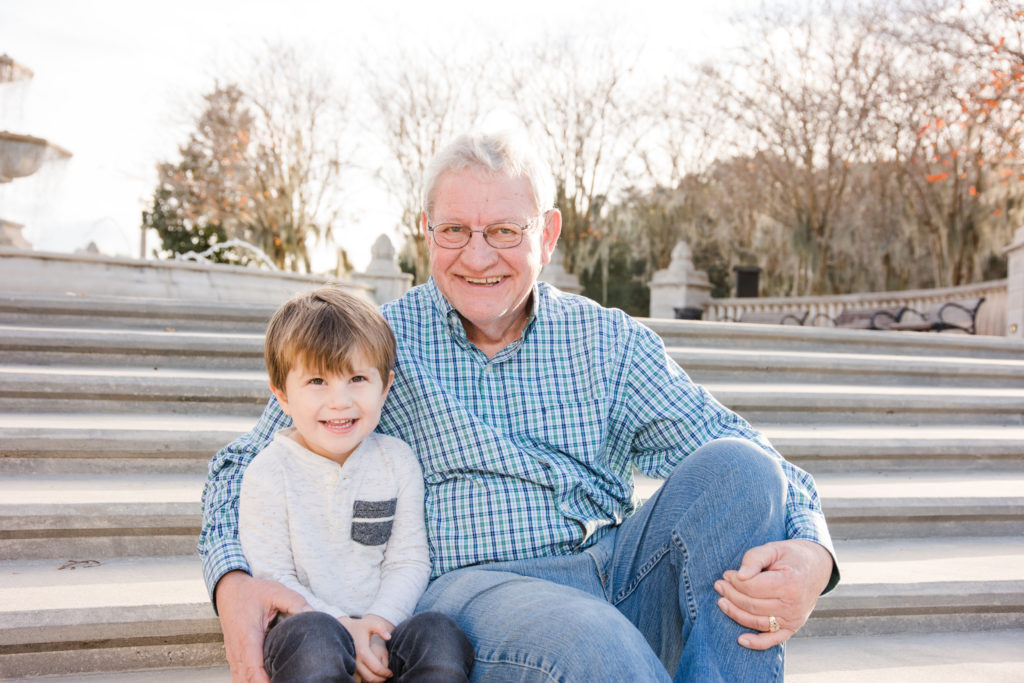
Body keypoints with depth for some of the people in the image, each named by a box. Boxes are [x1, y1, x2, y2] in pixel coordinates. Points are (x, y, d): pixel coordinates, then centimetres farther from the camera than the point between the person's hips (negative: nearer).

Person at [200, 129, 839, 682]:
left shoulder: (610, 342, 9)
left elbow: (752, 476, 2)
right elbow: (248, 468, 10)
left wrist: (810, 555, -21)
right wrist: (233, 584, -11)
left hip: (619, 583, 4)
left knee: (735, 467, -21)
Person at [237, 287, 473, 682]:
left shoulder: (398, 461, 4)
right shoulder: (269, 473, -4)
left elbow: (409, 561, 3)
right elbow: (271, 580, -6)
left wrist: (379, 621, -16)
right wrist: (344, 627, -17)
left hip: (383, 624, 3)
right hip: (307, 622, -2)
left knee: (439, 636, -27)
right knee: (313, 641, -36)